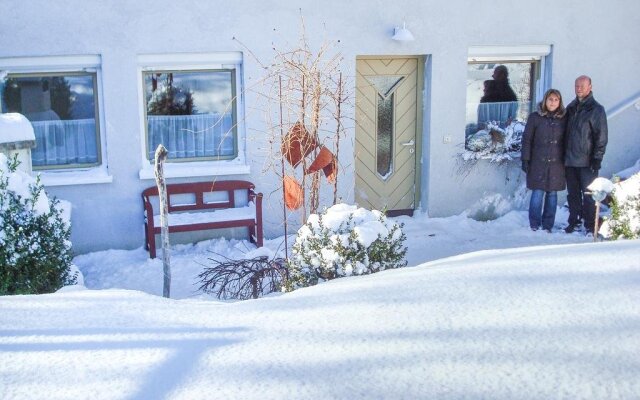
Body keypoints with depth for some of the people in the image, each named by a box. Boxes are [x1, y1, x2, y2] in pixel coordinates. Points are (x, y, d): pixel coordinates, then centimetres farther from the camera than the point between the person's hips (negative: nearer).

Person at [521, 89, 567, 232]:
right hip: (538, 162, -2)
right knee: (537, 193, -2)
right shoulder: (535, 117, -1)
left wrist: (566, 160, 5)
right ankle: (534, 225, 10)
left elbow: (566, 141, 8)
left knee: (552, 194, 6)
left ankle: (548, 226, 15)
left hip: (556, 163, 2)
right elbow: (526, 139, 0)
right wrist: (525, 159, -4)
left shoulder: (563, 118, 4)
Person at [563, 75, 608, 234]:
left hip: (586, 162, -5)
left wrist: (597, 158, -13)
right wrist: (563, 155, 14)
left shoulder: (596, 109, -4)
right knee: (572, 194, 11)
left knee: (588, 195, -2)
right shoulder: (571, 108, 13)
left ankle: (590, 226, 5)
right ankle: (574, 222, 21)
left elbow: (601, 136, -8)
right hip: (570, 161, 6)